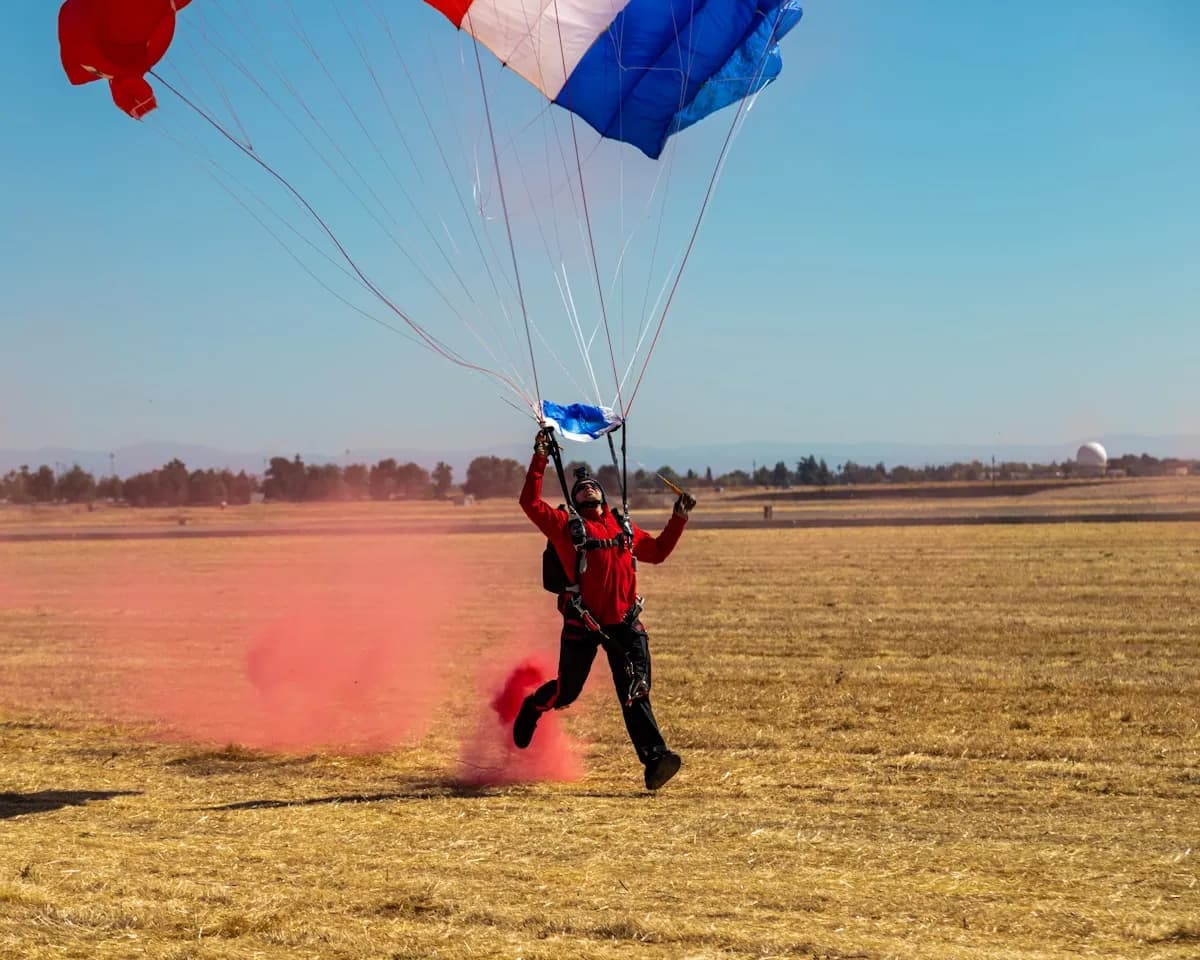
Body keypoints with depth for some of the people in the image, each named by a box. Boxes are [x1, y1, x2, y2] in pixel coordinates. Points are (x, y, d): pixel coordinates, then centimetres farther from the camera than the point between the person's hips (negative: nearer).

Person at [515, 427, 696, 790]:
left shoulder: (624, 527, 18)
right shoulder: (566, 525, 3)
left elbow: (658, 551, 28)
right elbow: (530, 502, -7)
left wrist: (679, 518, 20)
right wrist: (540, 459, -10)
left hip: (624, 623, 3)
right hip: (582, 623, -3)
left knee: (634, 693, -9)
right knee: (566, 692, 10)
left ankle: (654, 760, -17)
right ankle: (531, 708, 43)